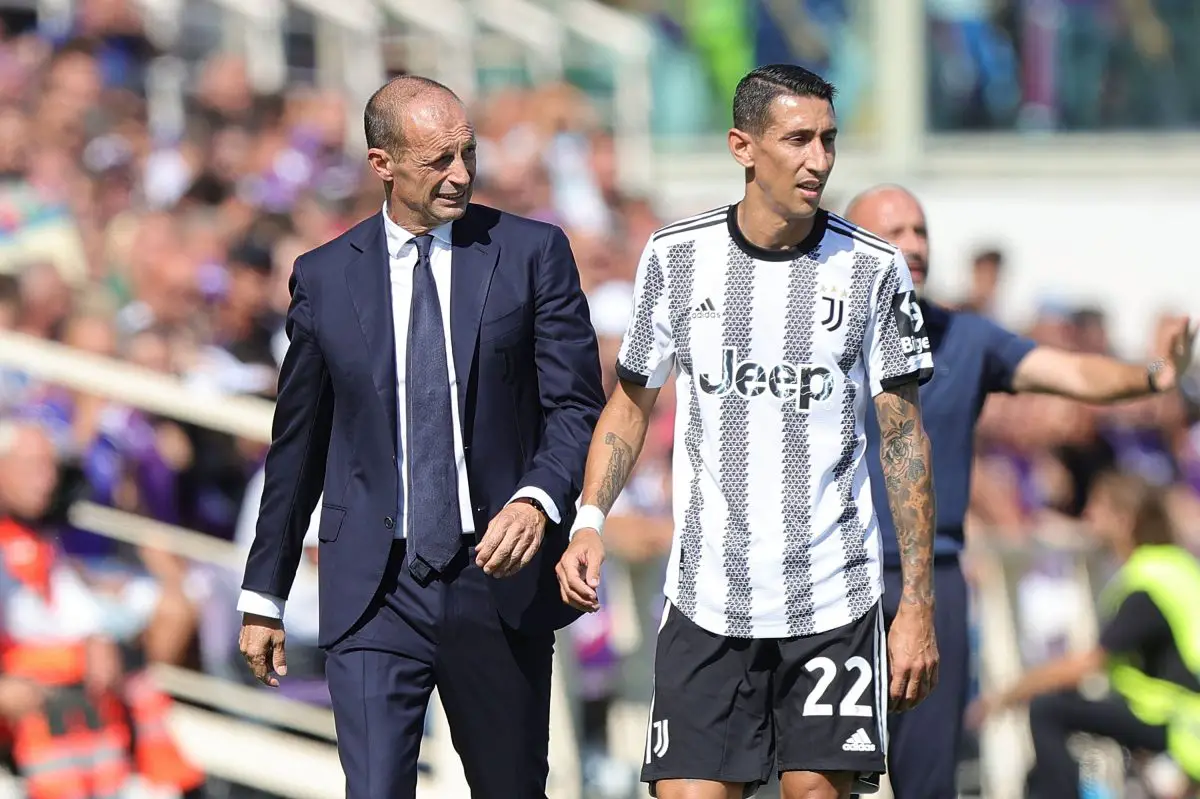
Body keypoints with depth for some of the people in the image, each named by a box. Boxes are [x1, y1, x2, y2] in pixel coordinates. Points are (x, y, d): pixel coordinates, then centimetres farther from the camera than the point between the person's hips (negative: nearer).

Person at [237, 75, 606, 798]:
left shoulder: (533, 254, 1)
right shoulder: (324, 278, 5)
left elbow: (578, 406, -1)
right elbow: (297, 444, 13)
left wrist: (538, 500, -22)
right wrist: (263, 594, 15)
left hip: (500, 579, 0)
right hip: (375, 593, 0)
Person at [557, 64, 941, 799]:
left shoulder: (873, 269, -1)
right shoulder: (676, 257, 2)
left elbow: (905, 437, 2)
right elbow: (631, 403, 12)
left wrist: (919, 606, -3)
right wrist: (590, 520, -5)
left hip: (834, 600, -1)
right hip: (706, 600, 1)